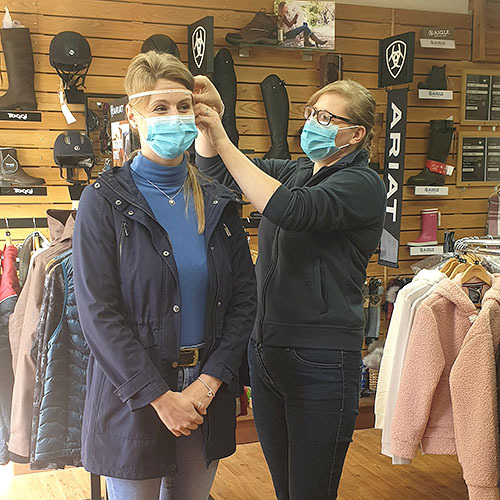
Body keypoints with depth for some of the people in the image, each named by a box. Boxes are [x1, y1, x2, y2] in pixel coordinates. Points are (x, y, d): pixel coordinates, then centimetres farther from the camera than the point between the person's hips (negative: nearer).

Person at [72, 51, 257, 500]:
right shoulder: (104, 201, -8)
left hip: (207, 392, 4)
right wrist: (159, 396, -16)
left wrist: (208, 383, -8)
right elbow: (99, 313, -13)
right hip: (132, 397, -3)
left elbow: (244, 298, 2)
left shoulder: (218, 202, 4)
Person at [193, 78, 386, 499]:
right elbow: (216, 168, 9)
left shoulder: (362, 185, -11)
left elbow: (291, 210, -28)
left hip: (320, 361, -7)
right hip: (265, 350, 7)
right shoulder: (295, 171, 11)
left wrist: (223, 140, -26)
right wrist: (207, 113, -10)